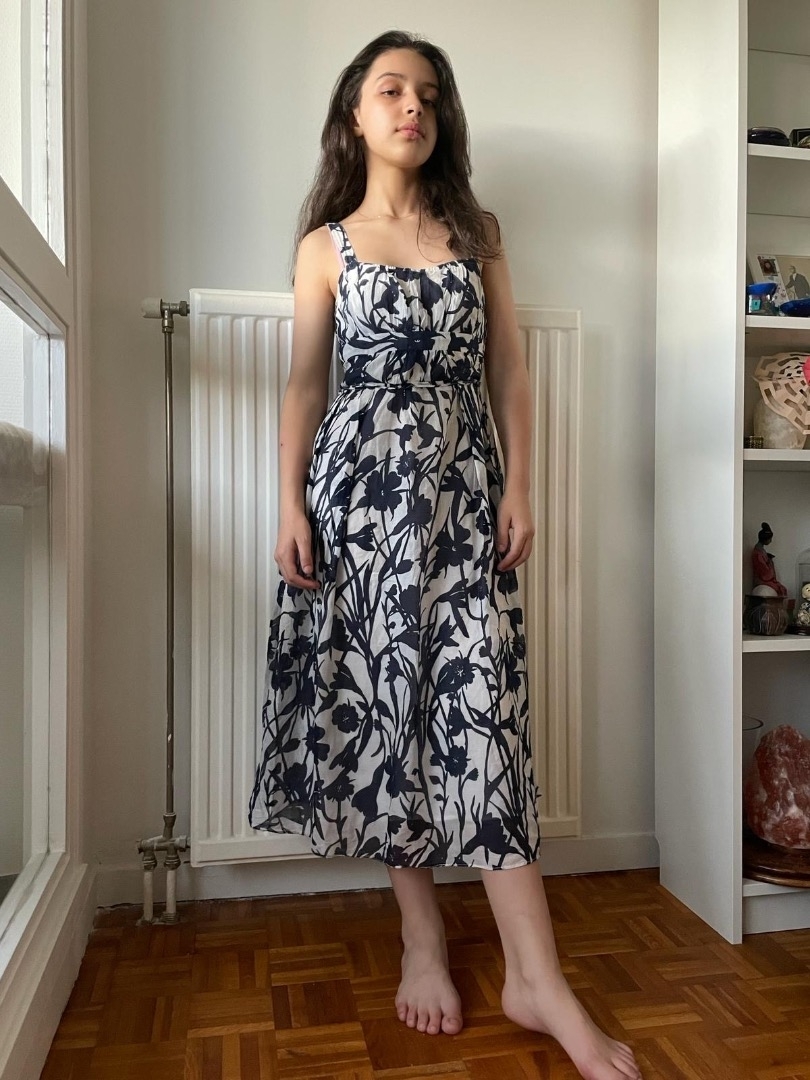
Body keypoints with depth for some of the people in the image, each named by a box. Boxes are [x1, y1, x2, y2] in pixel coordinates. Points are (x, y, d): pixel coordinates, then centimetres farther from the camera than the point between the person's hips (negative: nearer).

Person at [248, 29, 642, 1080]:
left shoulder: (477, 229, 14)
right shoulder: (326, 245, 10)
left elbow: (508, 365, 10)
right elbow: (306, 381, 7)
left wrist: (519, 486, 0)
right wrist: (292, 505, -2)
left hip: (463, 488, 0)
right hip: (361, 486, 0)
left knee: (480, 703, -7)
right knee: (384, 699, 3)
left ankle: (537, 977, -1)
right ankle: (423, 937, 19)